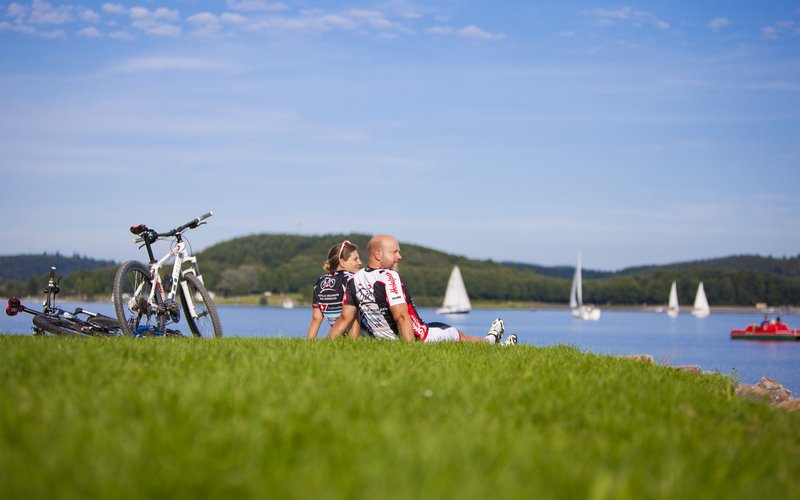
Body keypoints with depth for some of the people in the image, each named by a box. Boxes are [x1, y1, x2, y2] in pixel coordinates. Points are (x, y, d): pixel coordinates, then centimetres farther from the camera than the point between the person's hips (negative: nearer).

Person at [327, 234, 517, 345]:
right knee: (457, 335, 19)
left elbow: (345, 318, -1)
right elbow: (401, 317, -30)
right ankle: (490, 341, 47)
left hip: (382, 340, 8)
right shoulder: (389, 278, -27)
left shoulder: (354, 281, -1)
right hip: (415, 339, -8)